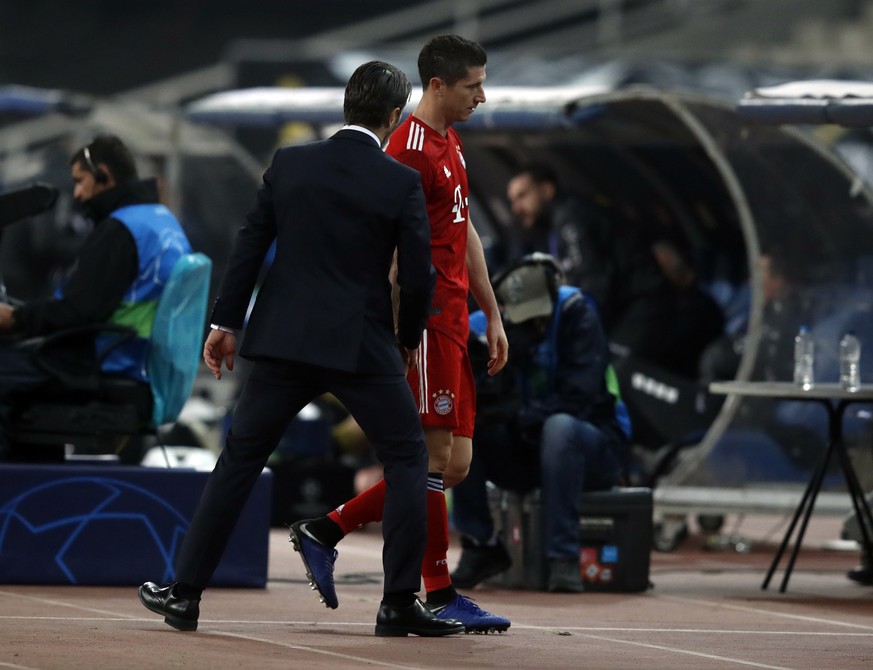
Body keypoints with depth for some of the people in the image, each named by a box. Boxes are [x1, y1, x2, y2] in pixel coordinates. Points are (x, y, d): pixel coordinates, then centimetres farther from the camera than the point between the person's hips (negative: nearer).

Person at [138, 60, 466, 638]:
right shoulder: (401, 183, -6)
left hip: (283, 340, 3)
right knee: (407, 458, 9)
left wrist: (226, 322, 12)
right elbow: (418, 275, -4)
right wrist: (409, 339, 13)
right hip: (360, 346, -3)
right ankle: (400, 603, 3)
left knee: (240, 460, 11)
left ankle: (185, 594, 11)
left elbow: (250, 245, 4)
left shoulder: (290, 163, 3)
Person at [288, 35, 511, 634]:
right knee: (436, 456, -5)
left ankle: (324, 531, 16)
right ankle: (439, 595, 0)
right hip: (425, 322, -10)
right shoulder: (410, 149, -13)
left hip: (453, 322, 10)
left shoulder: (451, 144, 18)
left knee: (455, 463, 9)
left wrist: (492, 315, 22)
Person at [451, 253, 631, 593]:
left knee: (558, 426, -38)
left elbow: (579, 399, -23)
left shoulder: (577, 315, -15)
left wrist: (518, 415, -29)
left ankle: (564, 558, -37)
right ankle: (481, 546, -12)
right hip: (528, 451, 4)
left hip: (597, 446, -4)